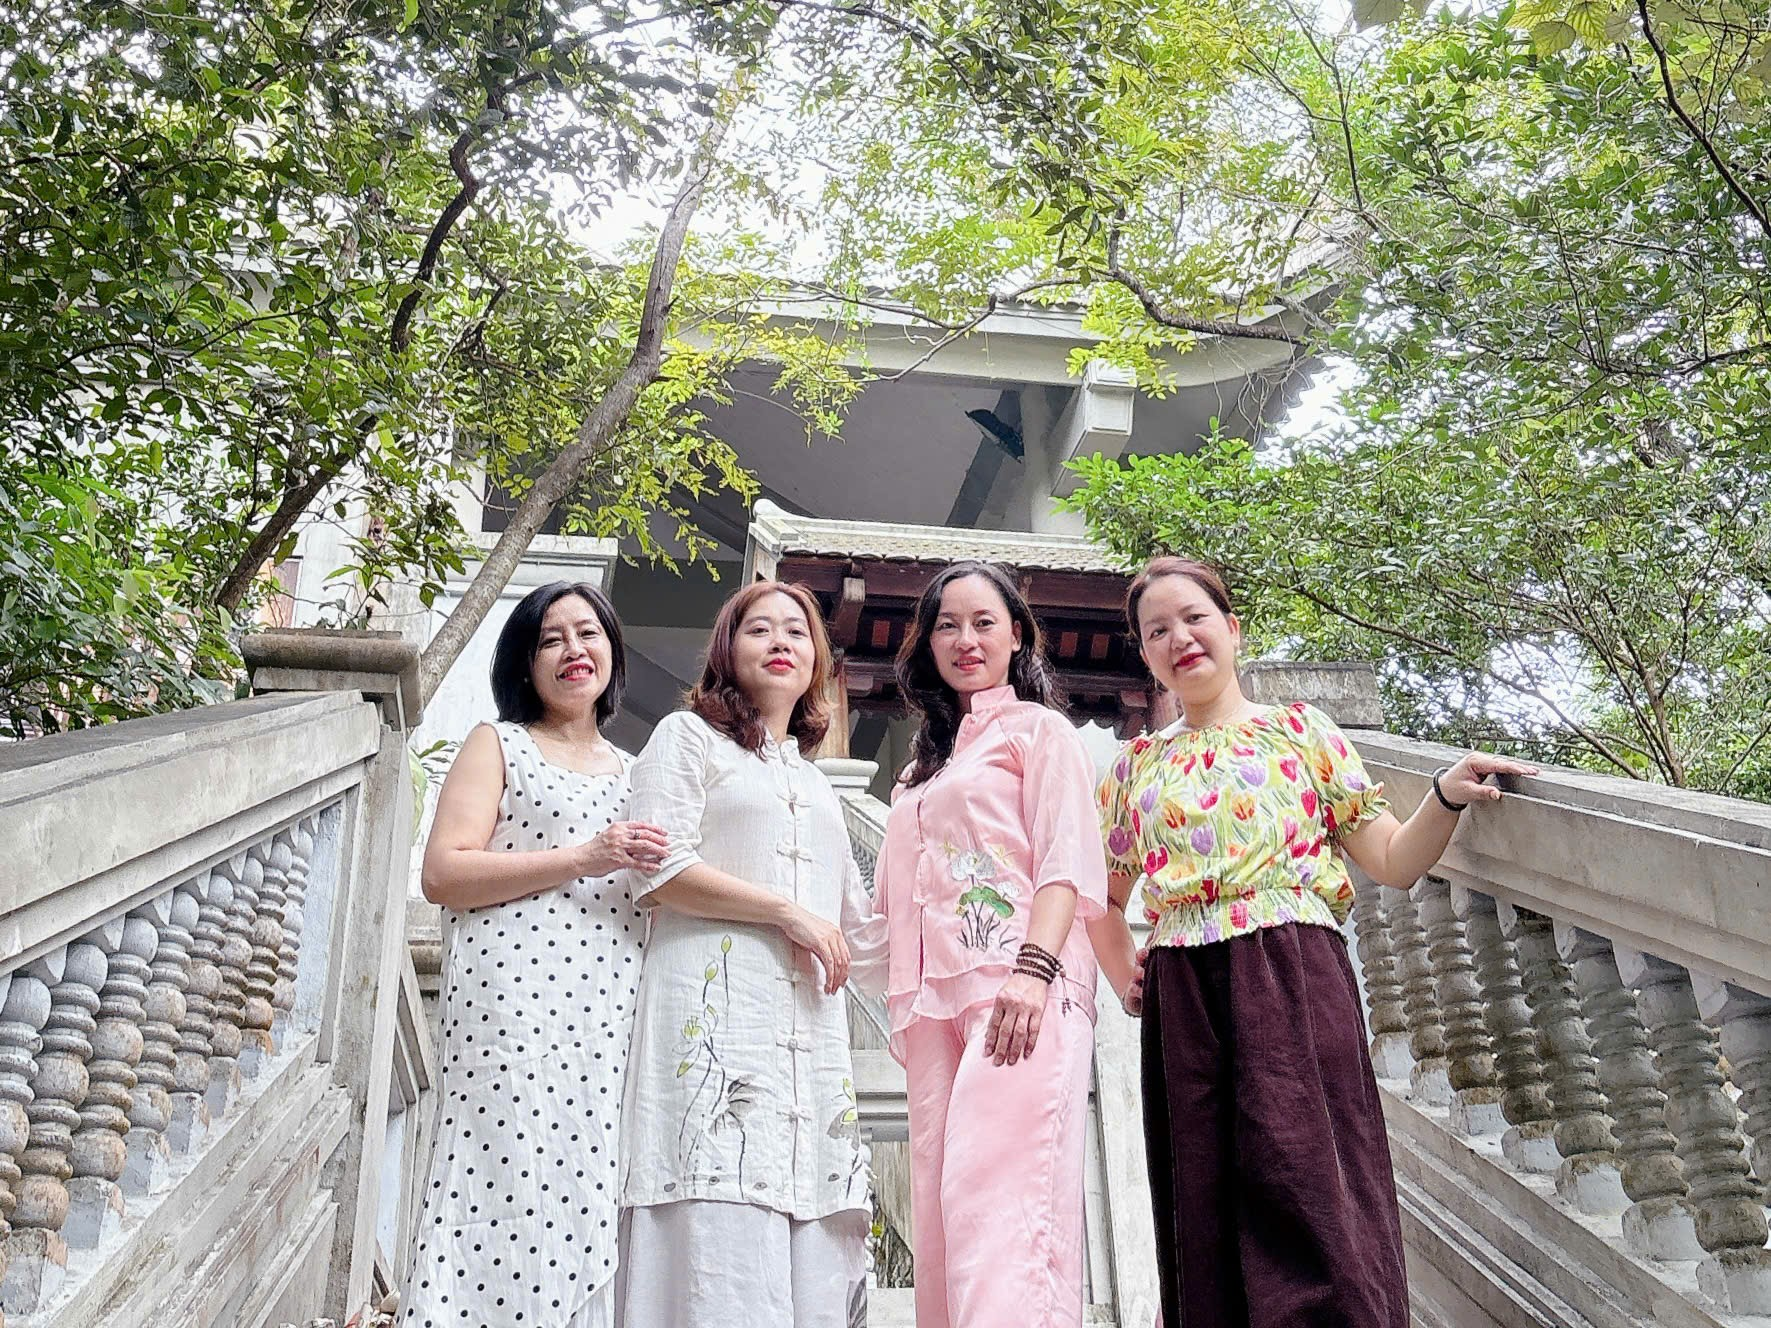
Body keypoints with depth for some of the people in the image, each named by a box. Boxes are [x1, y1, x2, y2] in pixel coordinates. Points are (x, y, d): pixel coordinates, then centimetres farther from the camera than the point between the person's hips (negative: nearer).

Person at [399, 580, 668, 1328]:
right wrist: (582, 859, -11)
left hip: (609, 1018, 4)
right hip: (511, 1007, -4)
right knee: (505, 1197, -9)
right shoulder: (498, 745, 10)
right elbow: (442, 874, -4)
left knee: (585, 1206, 0)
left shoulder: (633, 772, 22)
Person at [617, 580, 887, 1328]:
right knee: (726, 1258, -16)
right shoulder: (690, 736, 11)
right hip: (718, 1008, -6)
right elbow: (659, 870, -5)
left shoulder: (818, 787, 29)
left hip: (812, 1030, 6)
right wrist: (787, 911, -6)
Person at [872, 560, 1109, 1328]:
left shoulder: (1038, 729, 10)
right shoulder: (927, 764, 29)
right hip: (934, 997, 7)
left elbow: (1066, 861, -4)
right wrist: (904, 1005, 15)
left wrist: (1034, 969, -19)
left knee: (997, 1192, -19)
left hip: (1015, 985, -6)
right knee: (940, 1202, -3)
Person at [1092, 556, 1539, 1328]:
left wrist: (1446, 797, -10)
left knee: (1307, 1189, -14)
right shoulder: (1137, 766, 19)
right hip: (1183, 999, 3)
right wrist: (1121, 974, 10)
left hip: (1293, 981, -2)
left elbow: (1391, 861, 8)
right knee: (1206, 1216, 1)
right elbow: (1107, 897, 28)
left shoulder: (1301, 731, 12)